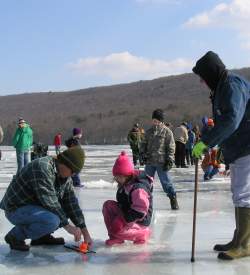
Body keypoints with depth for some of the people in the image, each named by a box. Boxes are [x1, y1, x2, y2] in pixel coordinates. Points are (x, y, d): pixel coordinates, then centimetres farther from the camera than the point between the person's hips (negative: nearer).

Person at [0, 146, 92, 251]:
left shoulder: (65, 177, 3)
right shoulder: (42, 168, -26)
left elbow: (72, 203, 2)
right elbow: (49, 202, -30)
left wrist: (85, 232, -3)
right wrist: (67, 226, -26)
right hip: (17, 209, -9)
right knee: (52, 220, -33)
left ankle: (42, 236, 10)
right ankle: (16, 236, -11)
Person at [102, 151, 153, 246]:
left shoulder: (138, 188, -28)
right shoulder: (124, 184, 3)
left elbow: (140, 212, -33)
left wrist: (123, 220, -32)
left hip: (139, 221, -10)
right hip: (126, 214, 10)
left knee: (117, 229, -31)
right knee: (108, 205, -2)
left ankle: (142, 234, -2)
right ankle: (115, 236, 3)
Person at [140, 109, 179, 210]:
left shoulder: (167, 132, -4)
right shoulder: (149, 131, 12)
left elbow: (171, 147, -6)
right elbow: (144, 143, 19)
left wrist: (169, 161, -12)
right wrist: (143, 153, 2)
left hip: (161, 162, -5)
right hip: (149, 162, 5)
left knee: (166, 181, -3)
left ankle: (173, 199, 8)